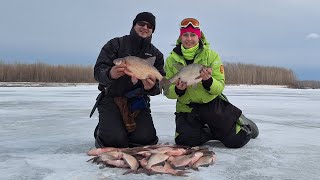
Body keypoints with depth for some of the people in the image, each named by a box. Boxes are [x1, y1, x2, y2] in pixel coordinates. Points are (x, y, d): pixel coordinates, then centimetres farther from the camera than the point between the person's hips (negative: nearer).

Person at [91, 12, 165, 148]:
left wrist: (151, 87, -24)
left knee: (146, 139, -14)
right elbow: (98, 71, -11)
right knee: (115, 141, -21)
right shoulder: (116, 44, -1)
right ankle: (102, 130, 16)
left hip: (138, 101, 3)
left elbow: (159, 85, 1)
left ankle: (128, 129, 20)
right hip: (111, 99, -3)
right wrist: (110, 74, -35)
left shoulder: (156, 54, 8)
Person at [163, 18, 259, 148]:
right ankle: (210, 132, 9)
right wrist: (177, 90, -23)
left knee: (236, 140, -11)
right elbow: (167, 92, 0)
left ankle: (242, 124, 26)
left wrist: (208, 81, -30)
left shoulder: (211, 55, -6)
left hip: (213, 104, -1)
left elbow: (220, 87, -9)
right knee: (185, 140, -22)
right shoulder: (171, 60, -1)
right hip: (187, 109, 2)